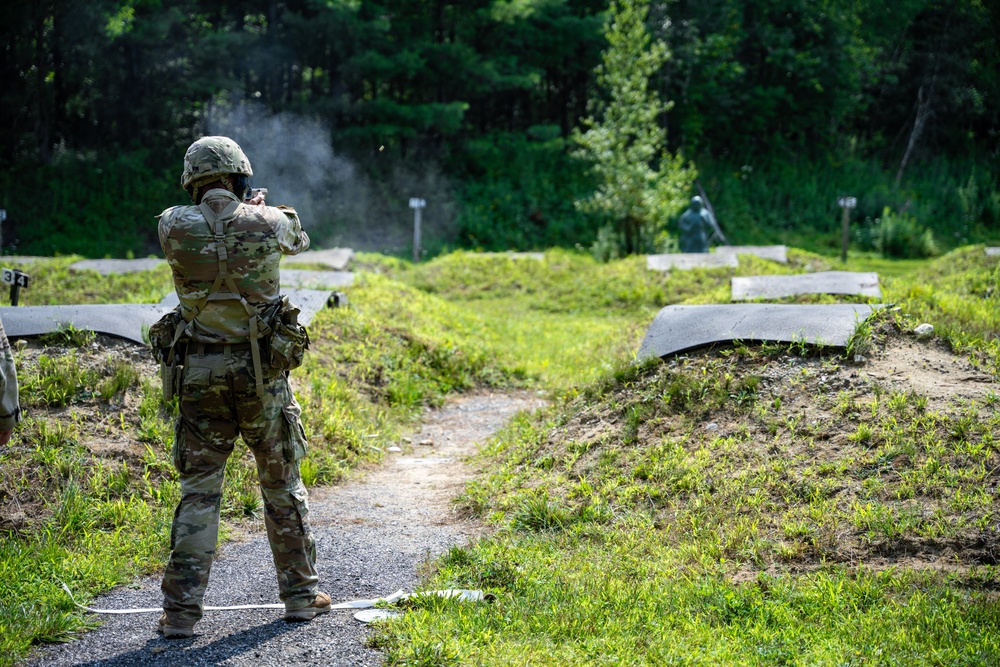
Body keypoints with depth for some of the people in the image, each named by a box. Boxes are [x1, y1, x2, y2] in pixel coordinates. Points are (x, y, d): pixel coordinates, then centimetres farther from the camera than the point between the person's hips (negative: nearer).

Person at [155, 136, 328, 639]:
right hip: (259, 370, 0)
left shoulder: (173, 226, -5)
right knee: (282, 484, 14)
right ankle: (300, 593, 23)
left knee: (198, 490, 5)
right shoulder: (266, 222, -5)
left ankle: (181, 610, 1)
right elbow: (298, 237, 18)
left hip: (200, 371, 1)